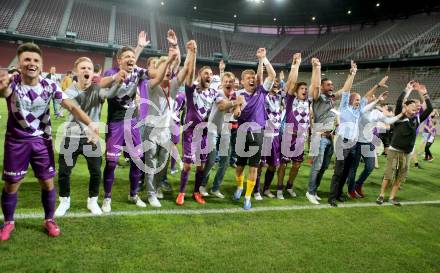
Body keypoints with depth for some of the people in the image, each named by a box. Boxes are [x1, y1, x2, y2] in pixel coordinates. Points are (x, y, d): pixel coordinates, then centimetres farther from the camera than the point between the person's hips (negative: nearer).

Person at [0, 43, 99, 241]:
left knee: (47, 183, 6)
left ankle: (49, 220, 25)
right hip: (16, 141, -1)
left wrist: (90, 124, -35)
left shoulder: (50, 86, -11)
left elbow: (71, 106, -17)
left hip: (42, 140, 1)